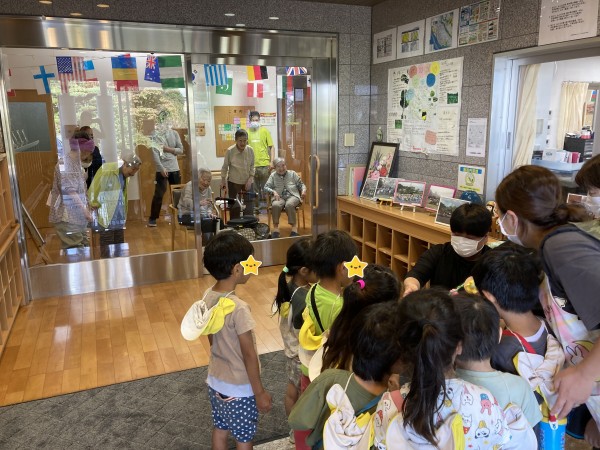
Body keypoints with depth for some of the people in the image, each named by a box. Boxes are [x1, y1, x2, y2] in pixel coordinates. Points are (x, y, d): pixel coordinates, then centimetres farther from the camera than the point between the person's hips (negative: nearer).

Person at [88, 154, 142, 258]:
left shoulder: (125, 175, 8)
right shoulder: (106, 172, -16)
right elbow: (93, 193, -13)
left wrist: (124, 214, 12)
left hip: (119, 220, 7)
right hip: (105, 219, -7)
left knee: (119, 250, 14)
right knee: (107, 251, 0)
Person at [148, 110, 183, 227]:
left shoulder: (174, 133, 6)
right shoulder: (155, 134, -5)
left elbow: (181, 150, 3)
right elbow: (154, 153, -13)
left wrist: (168, 149, -12)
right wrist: (161, 168, -20)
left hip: (175, 168, 4)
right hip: (162, 169, -4)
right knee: (159, 194, -3)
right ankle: (152, 218, 8)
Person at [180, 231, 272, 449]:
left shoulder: (208, 296, -8)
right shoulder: (238, 308, -31)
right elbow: (249, 354, -23)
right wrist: (260, 392, -11)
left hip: (215, 382, 7)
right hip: (239, 389, -7)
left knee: (220, 430, 24)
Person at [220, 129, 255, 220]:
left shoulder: (250, 150, -10)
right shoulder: (230, 151, -15)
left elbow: (252, 166, 1)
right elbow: (225, 167, -4)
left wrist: (250, 178, -10)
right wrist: (223, 181, 0)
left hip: (247, 181, 2)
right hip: (234, 181, -1)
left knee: (248, 204, -1)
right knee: (234, 206, 2)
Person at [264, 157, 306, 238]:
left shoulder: (292, 173, 16)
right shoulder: (273, 176, 15)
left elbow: (301, 184, 17)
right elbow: (266, 187, 7)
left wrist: (303, 190, -5)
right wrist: (273, 192, -12)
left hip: (293, 196, 0)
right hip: (279, 197, 1)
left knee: (289, 205, -38)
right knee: (275, 205, -36)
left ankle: (294, 226, -26)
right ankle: (275, 227, -24)